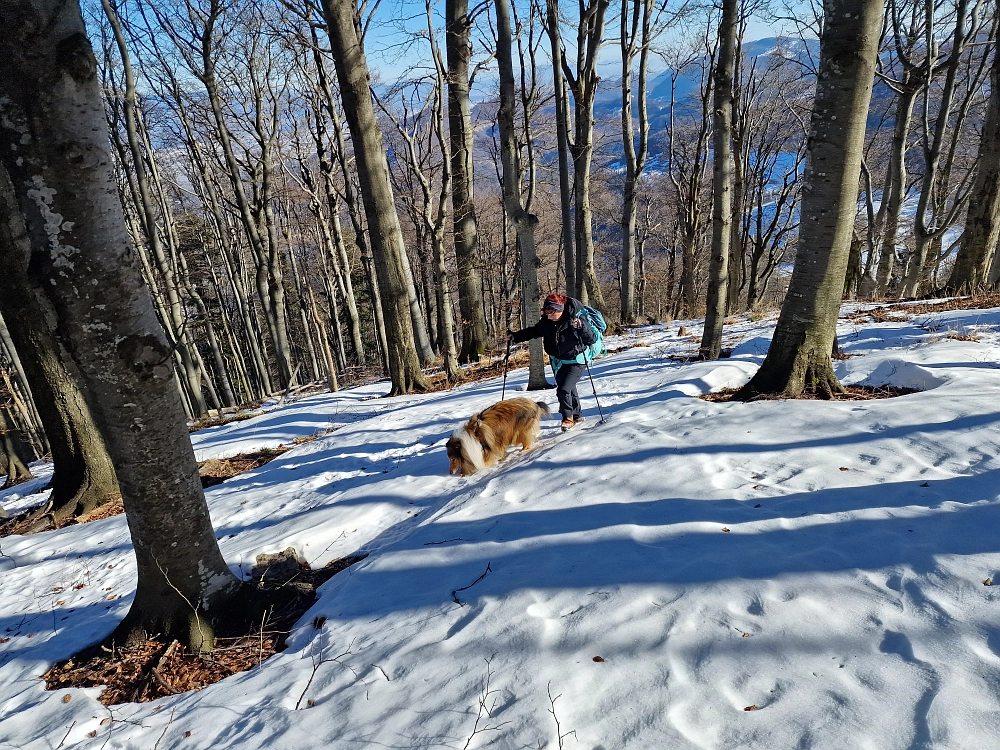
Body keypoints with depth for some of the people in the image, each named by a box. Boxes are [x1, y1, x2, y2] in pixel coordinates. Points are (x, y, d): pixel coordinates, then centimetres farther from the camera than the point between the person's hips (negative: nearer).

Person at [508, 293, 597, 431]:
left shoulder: (577, 319, -25)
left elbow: (592, 340, -25)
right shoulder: (547, 320, -10)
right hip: (558, 361, 6)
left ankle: (568, 418, 7)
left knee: (563, 390, -15)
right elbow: (534, 331, 7)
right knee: (569, 389, 18)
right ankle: (577, 416, 38)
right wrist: (515, 336, -2)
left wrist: (581, 327, -43)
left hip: (575, 362, -6)